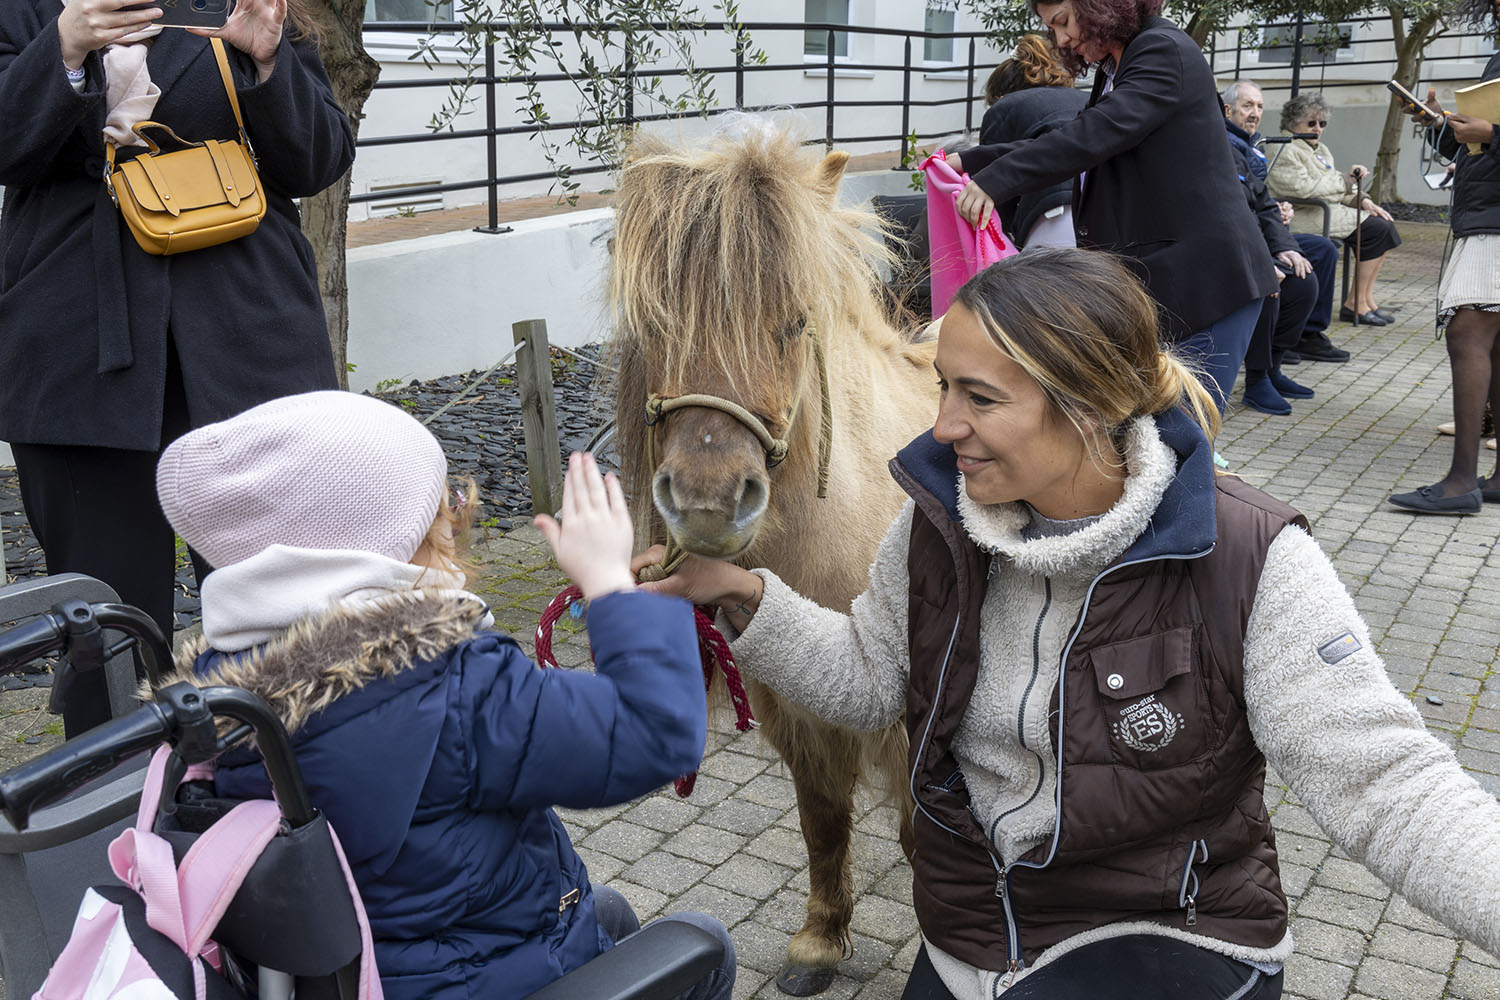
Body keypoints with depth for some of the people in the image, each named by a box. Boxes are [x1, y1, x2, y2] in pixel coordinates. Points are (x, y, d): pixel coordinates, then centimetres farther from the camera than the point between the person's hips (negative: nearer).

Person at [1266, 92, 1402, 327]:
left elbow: (1336, 188, 24)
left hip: (1329, 210, 10)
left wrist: (1363, 200, 6)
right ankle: (1355, 305, -15)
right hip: (1304, 217, -10)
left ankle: (1366, 299, -3)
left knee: (1385, 225, -2)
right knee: (1376, 230, -18)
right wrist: (1347, 181, -16)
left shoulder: (1320, 149, 22)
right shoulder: (1285, 151, -10)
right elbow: (1304, 189, -22)